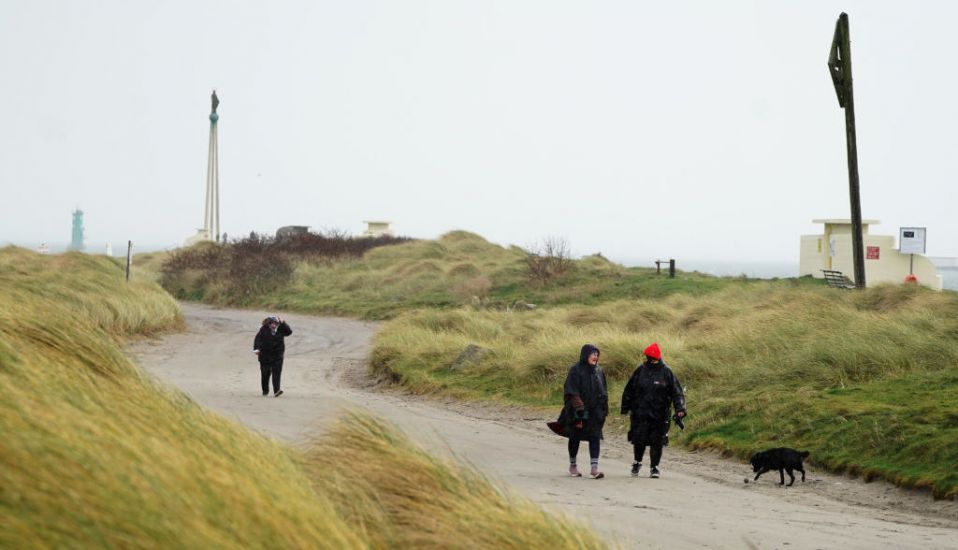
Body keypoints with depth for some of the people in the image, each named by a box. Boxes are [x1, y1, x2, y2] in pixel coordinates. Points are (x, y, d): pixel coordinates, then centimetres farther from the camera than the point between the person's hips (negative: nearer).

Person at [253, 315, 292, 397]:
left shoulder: (280, 329, 2)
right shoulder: (264, 329, -6)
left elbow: (289, 331, -10)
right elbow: (258, 339, -12)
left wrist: (283, 323, -17)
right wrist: (256, 348, -26)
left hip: (277, 355, 1)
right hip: (265, 355, -1)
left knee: (277, 373, -10)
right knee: (265, 374, 5)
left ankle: (276, 391, -14)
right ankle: (265, 391, 23)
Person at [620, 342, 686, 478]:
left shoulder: (666, 373, -2)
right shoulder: (641, 371, 4)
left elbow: (677, 393, -2)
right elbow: (629, 390, 13)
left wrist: (679, 410, -13)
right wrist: (626, 408, 14)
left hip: (659, 415, -1)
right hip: (640, 413, 1)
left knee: (656, 442, 1)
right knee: (639, 441, 1)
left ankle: (654, 467, 13)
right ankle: (637, 462, 25)